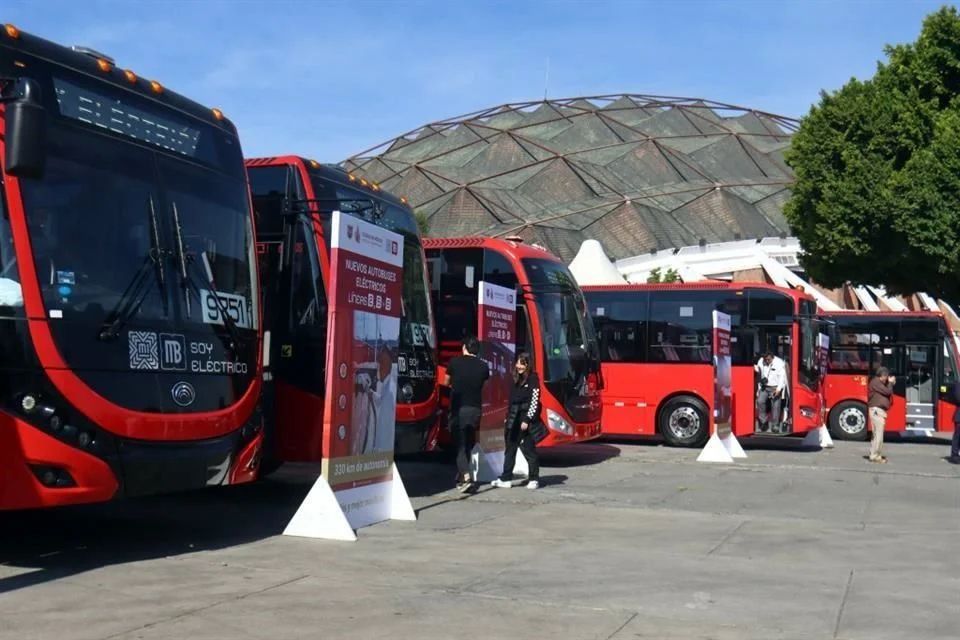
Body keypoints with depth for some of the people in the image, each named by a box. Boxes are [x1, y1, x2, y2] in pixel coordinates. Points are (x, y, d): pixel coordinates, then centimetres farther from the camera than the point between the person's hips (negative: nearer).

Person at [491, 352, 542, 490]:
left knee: (528, 449, -2)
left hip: (525, 419, -8)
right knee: (510, 449, 9)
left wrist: (527, 420, -17)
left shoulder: (533, 379, -8)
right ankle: (506, 479, 14)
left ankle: (534, 479, 7)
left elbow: (534, 401, -13)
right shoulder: (516, 379, 13)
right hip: (513, 420, 8)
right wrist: (508, 418, 14)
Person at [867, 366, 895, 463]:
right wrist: (890, 383, 2)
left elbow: (888, 393, 23)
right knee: (878, 433, -12)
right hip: (876, 410, -11)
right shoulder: (875, 382, -11)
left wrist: (890, 383, 12)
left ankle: (875, 454, 18)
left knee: (877, 434, 13)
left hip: (880, 411, 11)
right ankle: (875, 456, -12)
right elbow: (887, 392, -15)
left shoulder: (880, 383, 21)